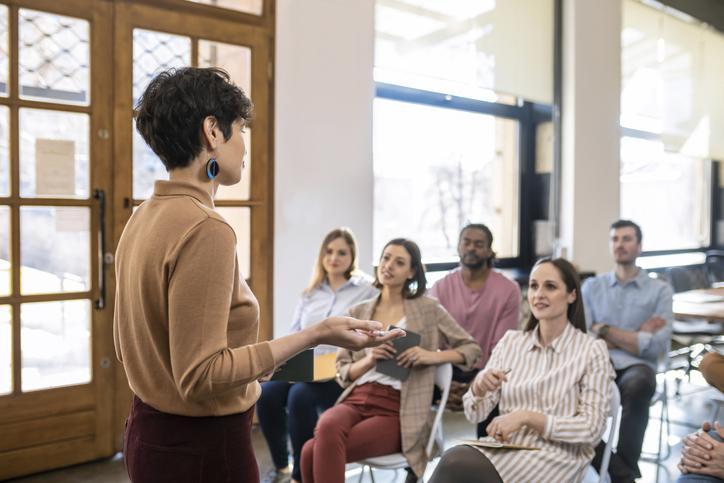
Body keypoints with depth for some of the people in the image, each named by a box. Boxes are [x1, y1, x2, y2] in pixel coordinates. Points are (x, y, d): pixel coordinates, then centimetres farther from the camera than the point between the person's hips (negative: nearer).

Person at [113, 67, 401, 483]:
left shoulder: (144, 219, 3)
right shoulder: (205, 229, -24)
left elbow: (129, 346, 11)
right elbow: (201, 375, -24)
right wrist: (316, 335, -24)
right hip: (202, 446, -9)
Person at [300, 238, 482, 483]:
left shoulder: (428, 309, 8)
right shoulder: (358, 312, 16)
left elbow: (471, 349, 10)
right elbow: (342, 373, 15)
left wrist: (431, 356, -9)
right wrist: (369, 360, -7)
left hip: (395, 410, -3)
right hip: (356, 399, 4)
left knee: (313, 453, -28)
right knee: (327, 427, -35)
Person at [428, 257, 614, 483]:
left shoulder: (592, 350, -2)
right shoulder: (510, 341, 9)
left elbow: (591, 429, -7)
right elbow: (475, 414, 8)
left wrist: (527, 417, -18)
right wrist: (479, 386, -15)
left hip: (556, 459, -4)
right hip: (506, 447, 4)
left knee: (455, 464, -30)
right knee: (455, 459, -32)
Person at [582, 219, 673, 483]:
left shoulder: (660, 290, 9)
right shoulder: (592, 286, 15)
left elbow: (657, 347, -4)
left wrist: (604, 331, -1)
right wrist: (634, 336, -2)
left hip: (636, 367, -1)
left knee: (638, 384, -38)